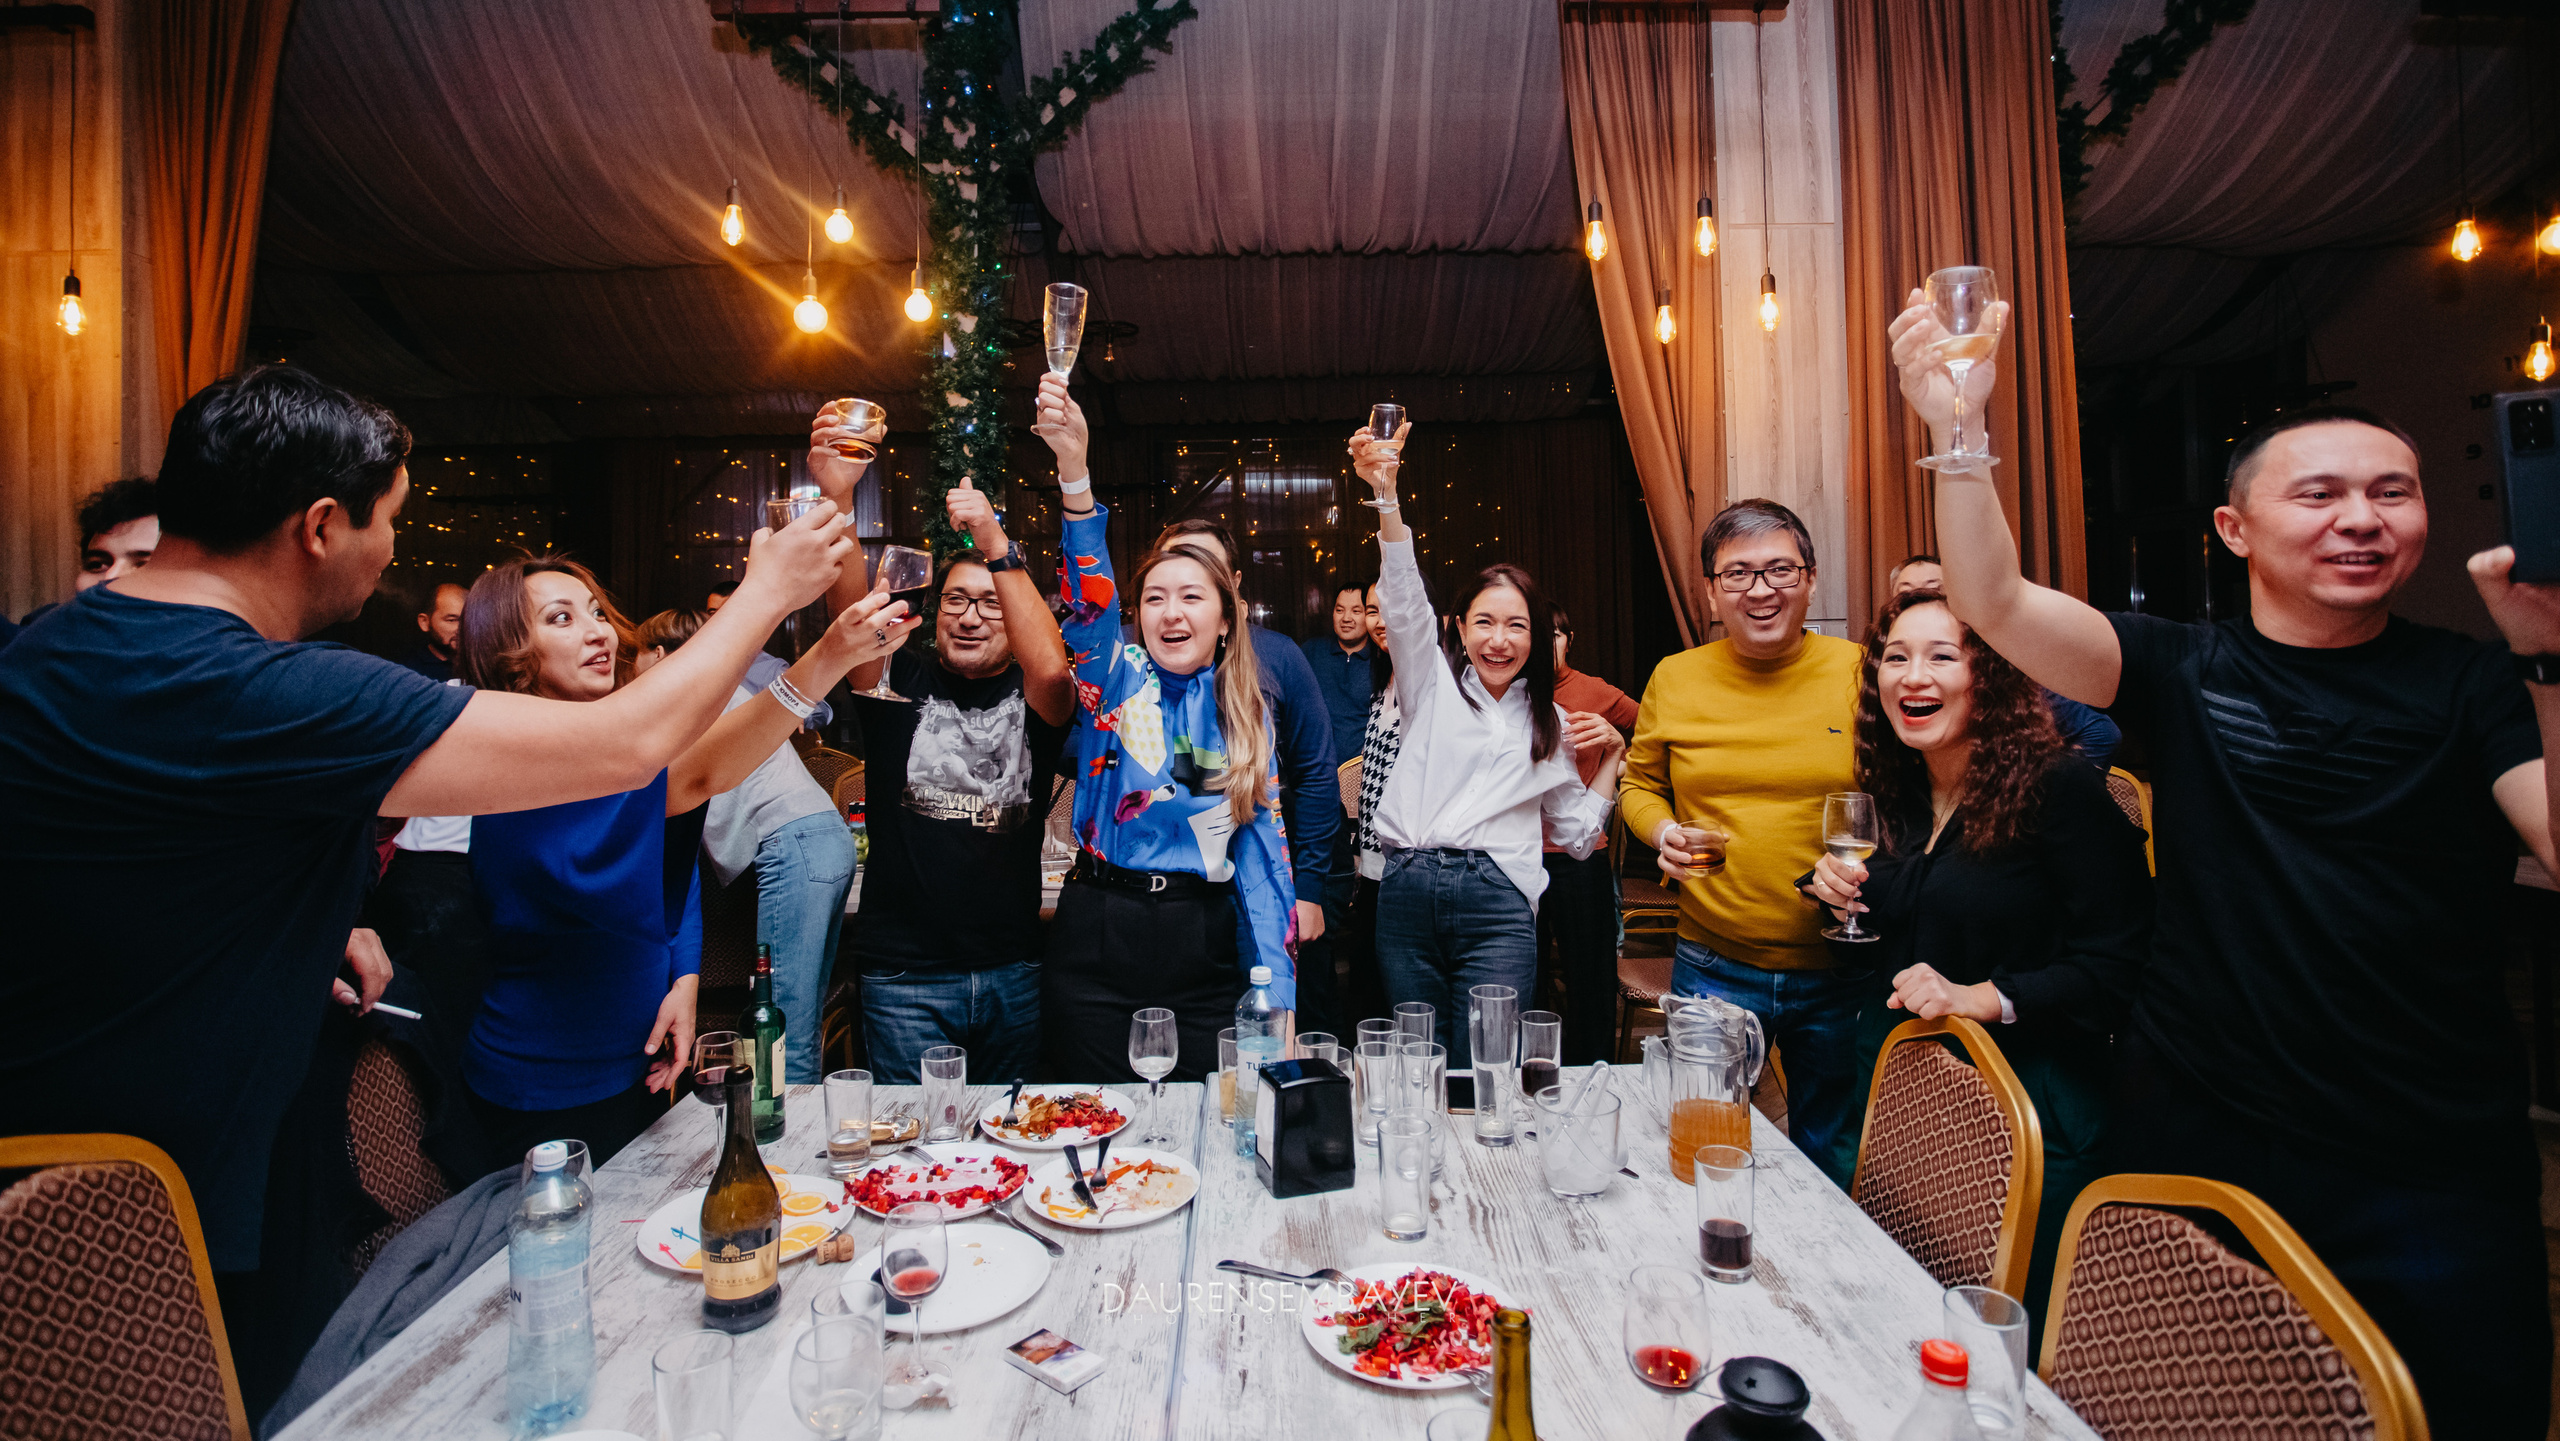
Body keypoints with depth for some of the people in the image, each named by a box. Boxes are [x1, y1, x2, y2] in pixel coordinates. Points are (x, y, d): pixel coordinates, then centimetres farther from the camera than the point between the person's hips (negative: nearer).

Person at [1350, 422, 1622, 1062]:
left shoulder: (1550, 722, 17)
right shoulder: (1433, 684, 10)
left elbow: (1576, 833, 21)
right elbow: (1404, 600, -7)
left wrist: (1612, 755, 11)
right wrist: (1385, 493, -20)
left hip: (1496, 908, 1)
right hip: (1407, 895, 0)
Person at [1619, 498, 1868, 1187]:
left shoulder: (1860, 671, -4)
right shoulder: (1675, 678, 1)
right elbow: (1640, 782, 13)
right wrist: (1663, 832, -7)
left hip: (1839, 973, 0)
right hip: (1713, 968, 1)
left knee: (1835, 1157, 18)